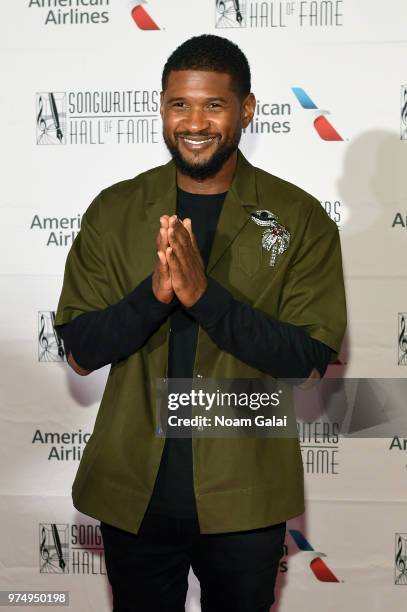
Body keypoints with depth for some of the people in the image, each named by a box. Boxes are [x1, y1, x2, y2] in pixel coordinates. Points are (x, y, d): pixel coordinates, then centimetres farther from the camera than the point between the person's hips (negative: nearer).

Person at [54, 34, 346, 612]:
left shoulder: (300, 217, -6)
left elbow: (309, 360, -13)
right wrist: (155, 292, -23)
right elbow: (81, 352, -5)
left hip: (244, 500, -1)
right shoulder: (114, 211, -1)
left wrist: (203, 294, -26)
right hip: (132, 496, 2)